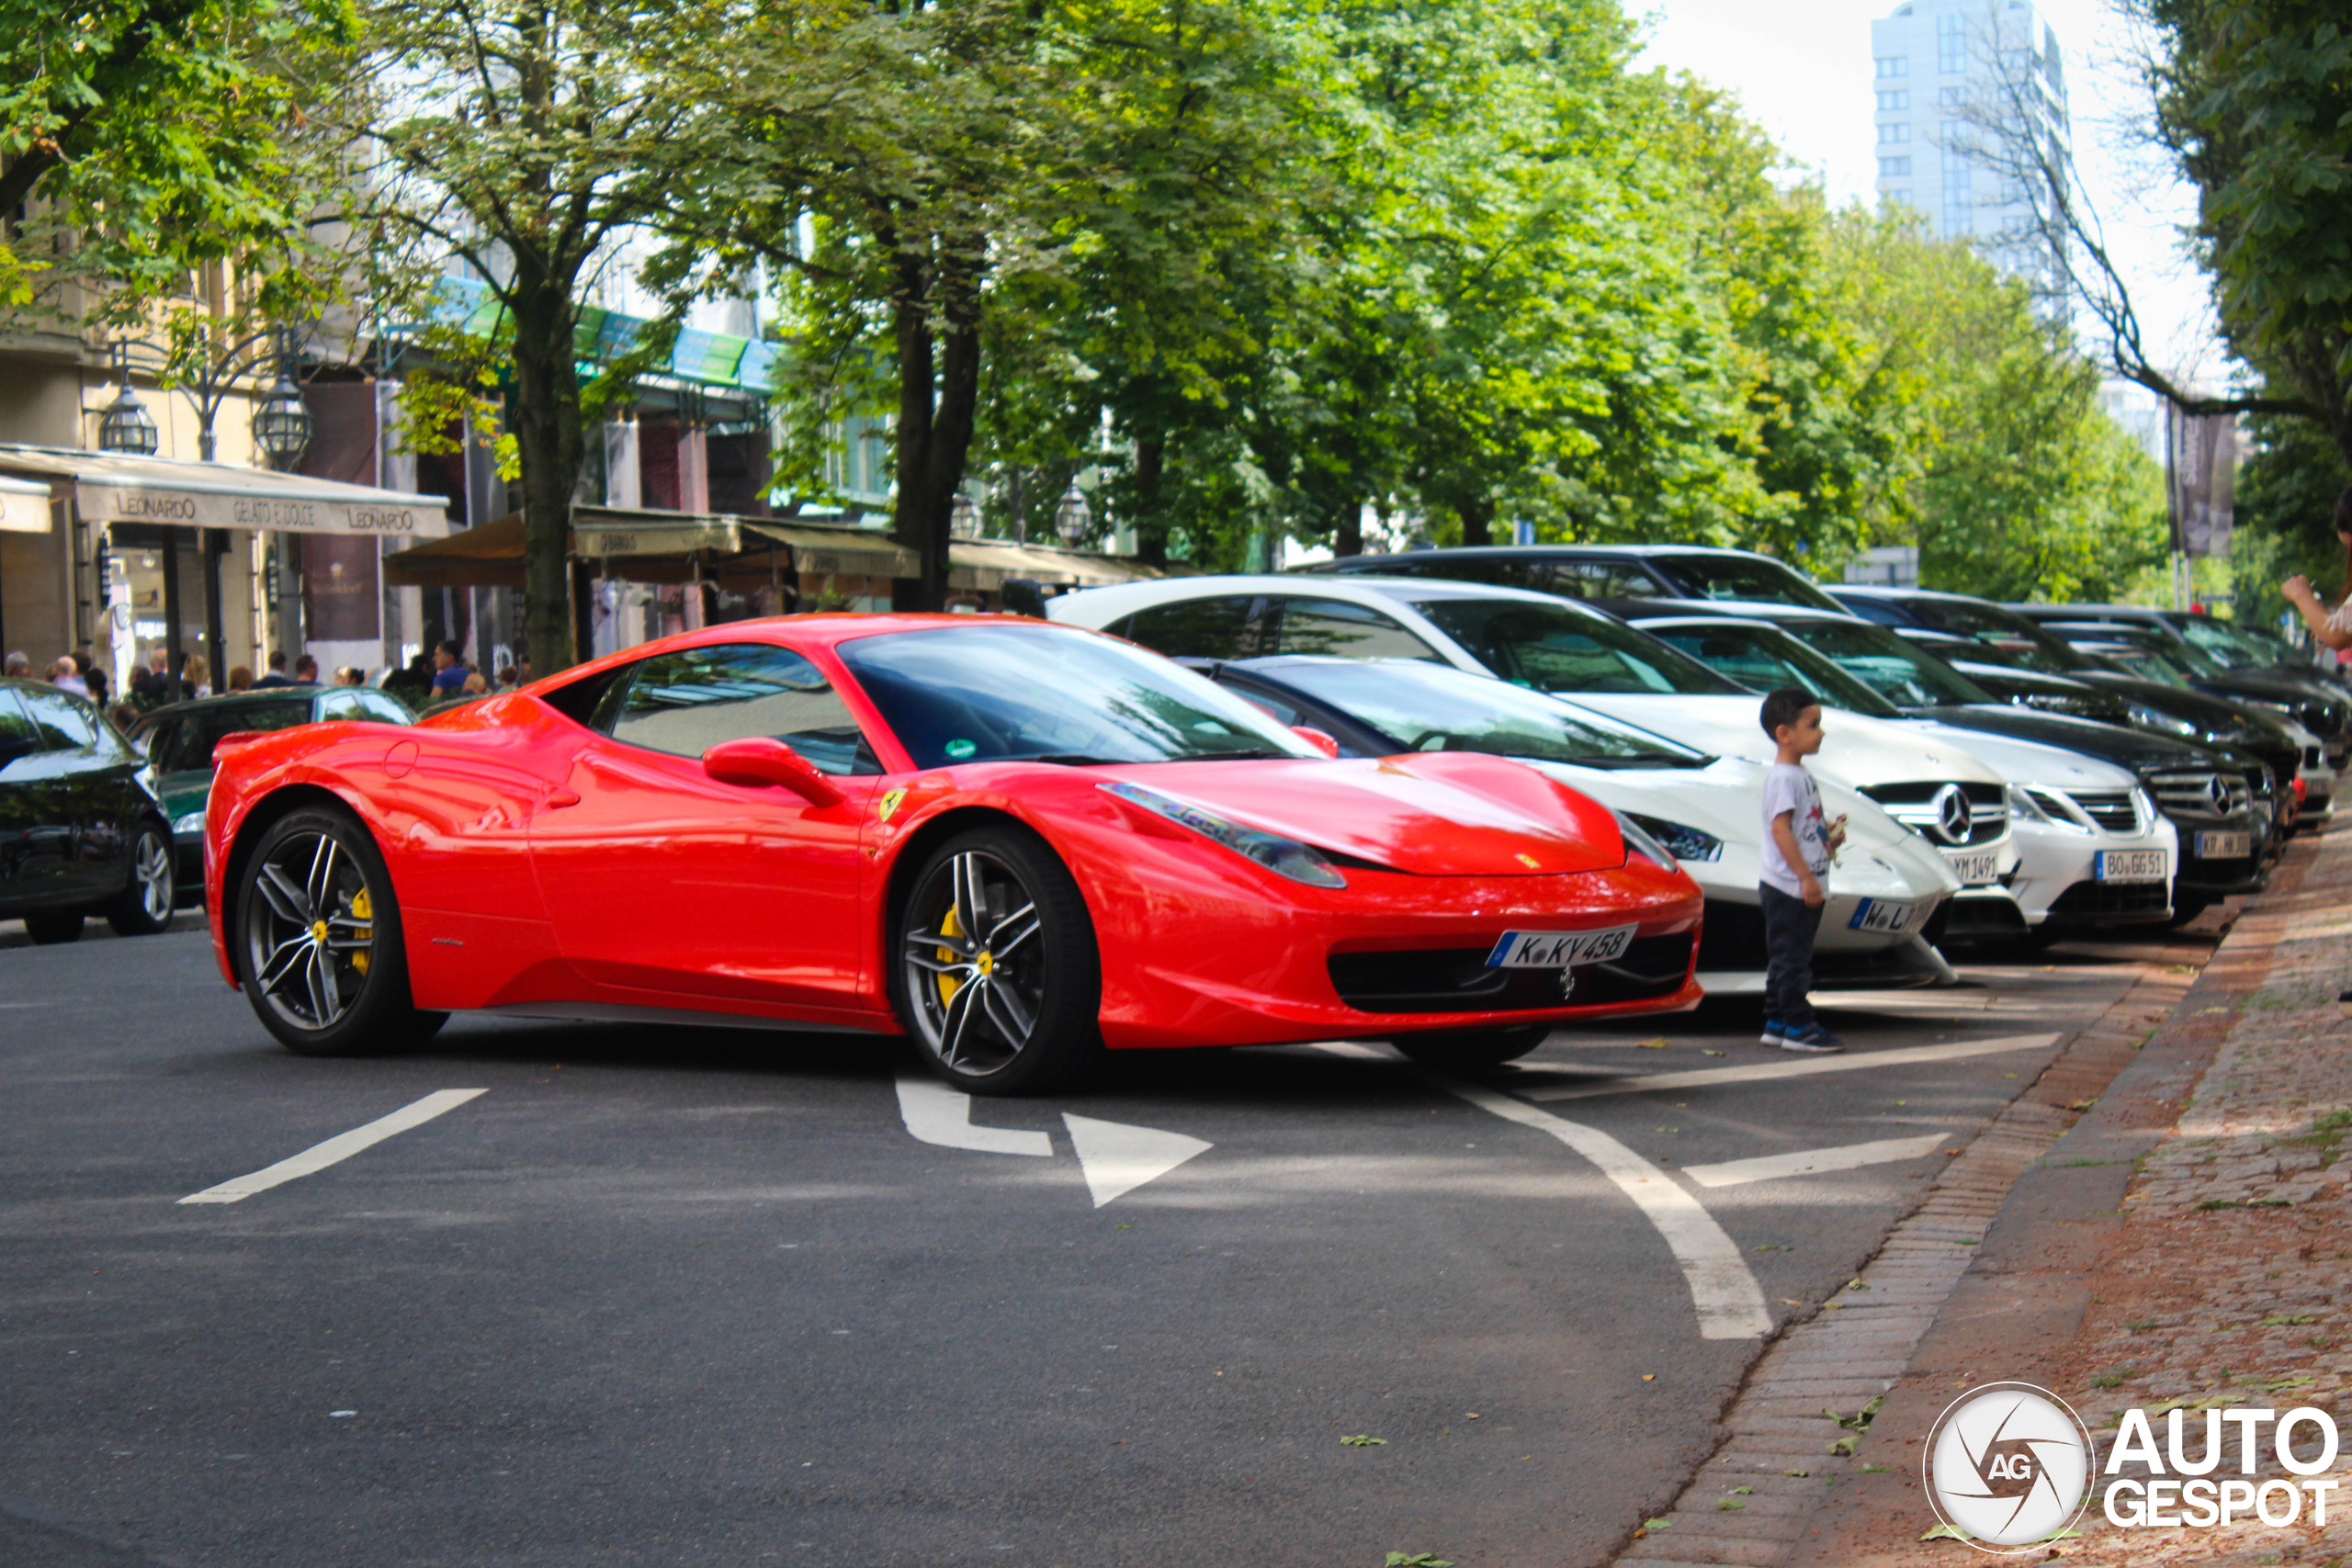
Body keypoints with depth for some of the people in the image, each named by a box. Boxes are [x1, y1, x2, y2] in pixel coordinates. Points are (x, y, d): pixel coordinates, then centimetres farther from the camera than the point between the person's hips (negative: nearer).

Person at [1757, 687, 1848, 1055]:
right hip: (1788, 889, -10)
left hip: (1803, 889, 10)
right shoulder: (1783, 777, -16)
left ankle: (1776, 1022, 21)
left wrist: (1828, 834, 9)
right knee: (1791, 958, -5)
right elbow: (1781, 828, -22)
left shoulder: (1801, 774, 16)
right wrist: (1805, 877, -24)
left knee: (1786, 958, 14)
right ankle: (1798, 1027, -3)